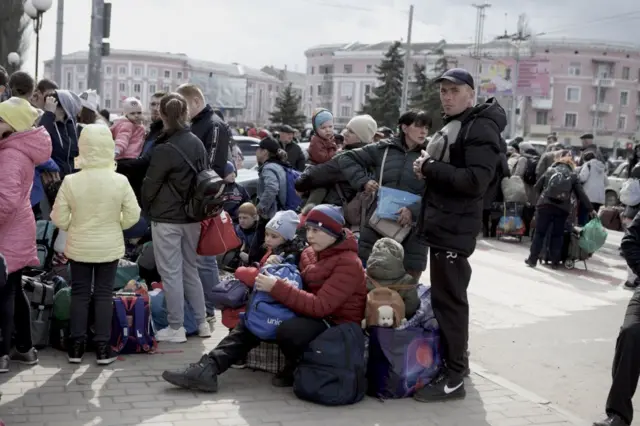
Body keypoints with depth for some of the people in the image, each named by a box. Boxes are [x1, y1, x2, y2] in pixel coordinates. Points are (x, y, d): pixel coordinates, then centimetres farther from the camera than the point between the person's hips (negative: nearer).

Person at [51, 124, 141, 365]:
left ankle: (76, 347, 16)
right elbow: (133, 216, -7)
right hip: (110, 247, 0)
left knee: (79, 294, 12)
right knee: (103, 294, 10)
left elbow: (59, 219, -9)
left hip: (79, 247, 0)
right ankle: (102, 348, 12)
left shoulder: (70, 182, -15)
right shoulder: (120, 181, -14)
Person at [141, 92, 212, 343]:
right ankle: (201, 322, 22)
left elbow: (150, 184, -10)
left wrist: (147, 210, 8)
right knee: (190, 269, 17)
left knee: (170, 273, 2)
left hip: (166, 219, -6)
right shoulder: (197, 144, 2)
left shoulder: (165, 149, -17)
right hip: (192, 217, 7)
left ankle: (176, 328, 9)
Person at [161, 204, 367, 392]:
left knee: (289, 331, -35)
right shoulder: (310, 253, 7)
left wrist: (277, 288, -30)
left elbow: (321, 306, -29)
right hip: (311, 316, 9)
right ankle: (207, 369, -13)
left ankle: (297, 369, -3)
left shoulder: (349, 264, -20)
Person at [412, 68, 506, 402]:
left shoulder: (481, 127, -13)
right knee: (445, 298, 16)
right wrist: (428, 169, 7)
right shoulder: (453, 125, 18)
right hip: (443, 225, 10)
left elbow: (475, 182, -25)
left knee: (449, 300, -8)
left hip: (454, 229, -10)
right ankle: (452, 361, 27)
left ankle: (454, 378, -2)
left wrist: (430, 167, -19)